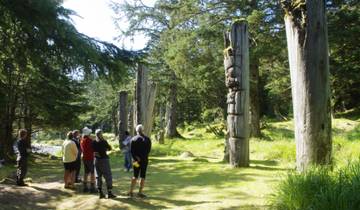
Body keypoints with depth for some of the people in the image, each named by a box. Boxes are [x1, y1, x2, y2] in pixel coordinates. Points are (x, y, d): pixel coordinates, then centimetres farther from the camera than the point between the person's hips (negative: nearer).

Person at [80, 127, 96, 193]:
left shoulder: (82, 140, 6)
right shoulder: (89, 140, -18)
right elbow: (93, 149, -16)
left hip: (84, 158, 8)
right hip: (90, 158, -8)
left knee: (86, 173, 15)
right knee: (92, 173, -1)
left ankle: (85, 187, 19)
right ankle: (92, 188, -1)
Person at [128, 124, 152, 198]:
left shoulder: (133, 139, -2)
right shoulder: (147, 139, -3)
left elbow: (131, 151, -7)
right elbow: (148, 150, -5)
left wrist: (135, 159, -10)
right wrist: (143, 157, -5)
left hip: (136, 160, 2)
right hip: (144, 160, -2)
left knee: (135, 176, 14)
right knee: (142, 176, 4)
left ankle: (131, 191, 12)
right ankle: (140, 192, 4)